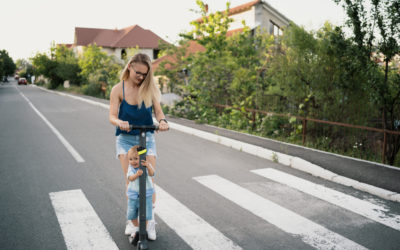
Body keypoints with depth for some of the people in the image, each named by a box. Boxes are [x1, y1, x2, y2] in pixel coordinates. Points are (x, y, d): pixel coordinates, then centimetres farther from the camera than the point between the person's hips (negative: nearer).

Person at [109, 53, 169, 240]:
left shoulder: (149, 88, -1)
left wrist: (162, 121, -28)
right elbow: (112, 116, -9)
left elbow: (158, 111, -5)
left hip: (147, 137, 1)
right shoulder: (118, 89, -4)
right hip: (125, 138, -1)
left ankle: (150, 220, 7)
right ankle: (131, 219, 8)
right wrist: (120, 123, -33)